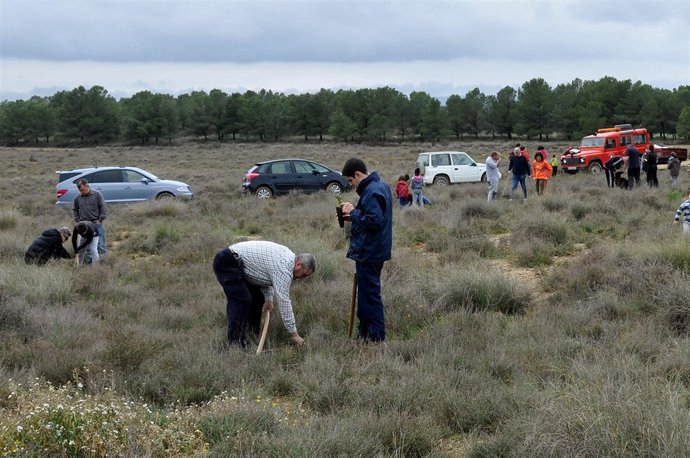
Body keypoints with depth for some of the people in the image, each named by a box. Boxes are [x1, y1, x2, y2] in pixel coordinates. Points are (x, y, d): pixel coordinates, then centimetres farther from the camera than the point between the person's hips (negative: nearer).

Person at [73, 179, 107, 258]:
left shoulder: (97, 194, -3)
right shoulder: (77, 198, 4)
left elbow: (103, 208, -1)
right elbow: (74, 210, 18)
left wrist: (100, 220, -7)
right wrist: (78, 221, 8)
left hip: (97, 224, -2)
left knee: (101, 245, -2)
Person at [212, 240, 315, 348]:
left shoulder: (287, 255, 8)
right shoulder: (284, 268, -22)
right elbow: (283, 302, -21)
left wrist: (268, 298, 7)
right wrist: (293, 334, -16)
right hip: (226, 263, -11)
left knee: (257, 298, 13)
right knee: (241, 301, -19)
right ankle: (235, 342, -15)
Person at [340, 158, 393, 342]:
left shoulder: (371, 192, -21)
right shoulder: (380, 185, 12)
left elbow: (374, 221, -28)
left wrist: (354, 212, -17)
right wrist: (354, 213, 8)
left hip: (369, 252, -10)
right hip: (374, 249, 10)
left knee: (370, 293, -3)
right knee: (366, 291, 17)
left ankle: (376, 335, 4)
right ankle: (365, 330, 25)